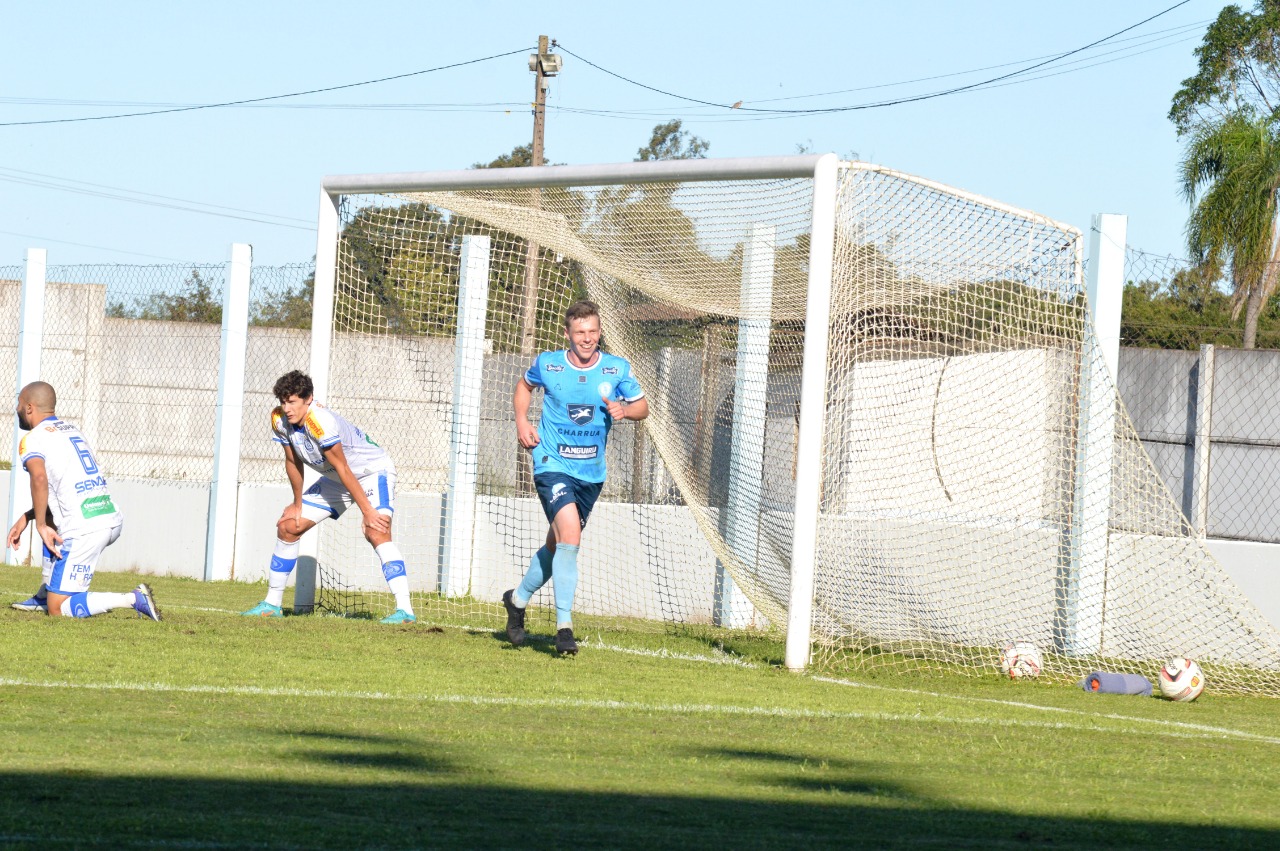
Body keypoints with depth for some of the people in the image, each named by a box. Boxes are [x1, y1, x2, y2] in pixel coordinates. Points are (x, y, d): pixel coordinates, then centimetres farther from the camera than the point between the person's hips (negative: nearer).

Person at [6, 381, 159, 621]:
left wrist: (41, 526, -13)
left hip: (83, 531, -9)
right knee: (49, 519, 35)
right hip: (114, 521, 9)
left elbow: (39, 478, -22)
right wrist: (26, 519, 25)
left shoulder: (32, 439, -1)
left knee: (57, 609, -3)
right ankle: (46, 595, 30)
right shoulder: (72, 430, 24)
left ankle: (134, 599, -13)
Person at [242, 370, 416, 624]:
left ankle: (404, 610, -37)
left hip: (373, 471, -8)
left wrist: (367, 511, -29)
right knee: (287, 527, 5)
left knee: (376, 531, -30)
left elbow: (342, 469, -32)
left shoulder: (320, 421, -33)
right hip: (334, 480, 8)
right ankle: (272, 603, 17)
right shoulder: (280, 419, -12)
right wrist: (298, 504, 10)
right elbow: (292, 462, 3)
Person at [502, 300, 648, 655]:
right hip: (553, 465, -4)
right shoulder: (548, 364, -4)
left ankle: (518, 599, 42)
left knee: (557, 546, 15)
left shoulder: (617, 369, -2)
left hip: (591, 472, 4)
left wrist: (625, 409, -15)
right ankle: (564, 627, -18)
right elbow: (524, 385, 17)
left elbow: (642, 406, 7)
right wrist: (522, 420, 2)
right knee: (570, 537, -22)